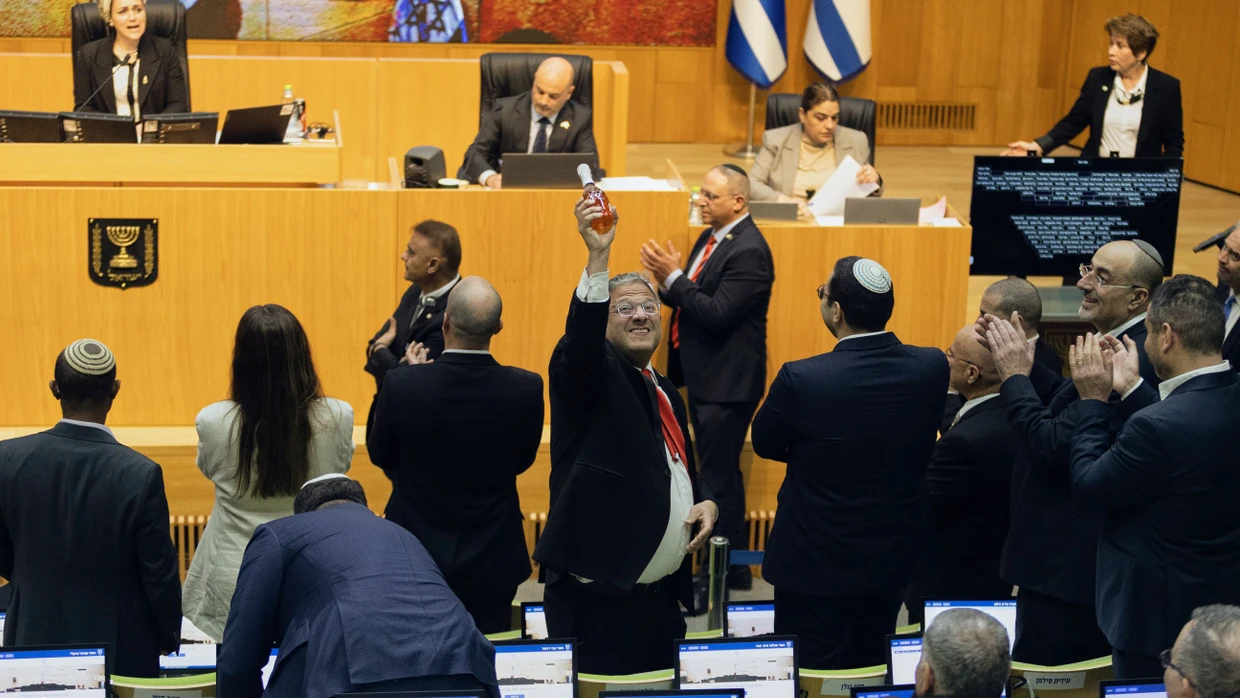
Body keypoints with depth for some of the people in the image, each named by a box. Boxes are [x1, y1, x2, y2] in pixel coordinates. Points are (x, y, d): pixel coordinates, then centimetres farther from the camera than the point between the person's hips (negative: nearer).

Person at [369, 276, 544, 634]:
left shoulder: (404, 384, -19)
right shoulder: (526, 390, -15)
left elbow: (380, 455, -1)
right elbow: (523, 459, 1)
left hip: (415, 558, -1)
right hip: (491, 565, 1)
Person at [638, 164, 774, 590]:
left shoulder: (749, 251, -19)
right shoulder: (711, 238, 11)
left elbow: (717, 314, -24)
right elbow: (689, 300, 14)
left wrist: (674, 277, -20)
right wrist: (666, 280, -6)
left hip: (727, 383, -10)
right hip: (704, 378, 10)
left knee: (719, 477, -4)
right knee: (718, 474, 17)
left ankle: (729, 571, 5)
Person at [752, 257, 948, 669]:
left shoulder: (802, 380, -26)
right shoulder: (932, 368, -13)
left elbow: (763, 444, -7)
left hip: (817, 564, -4)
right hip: (896, 556, 5)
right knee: (870, 669, 24)